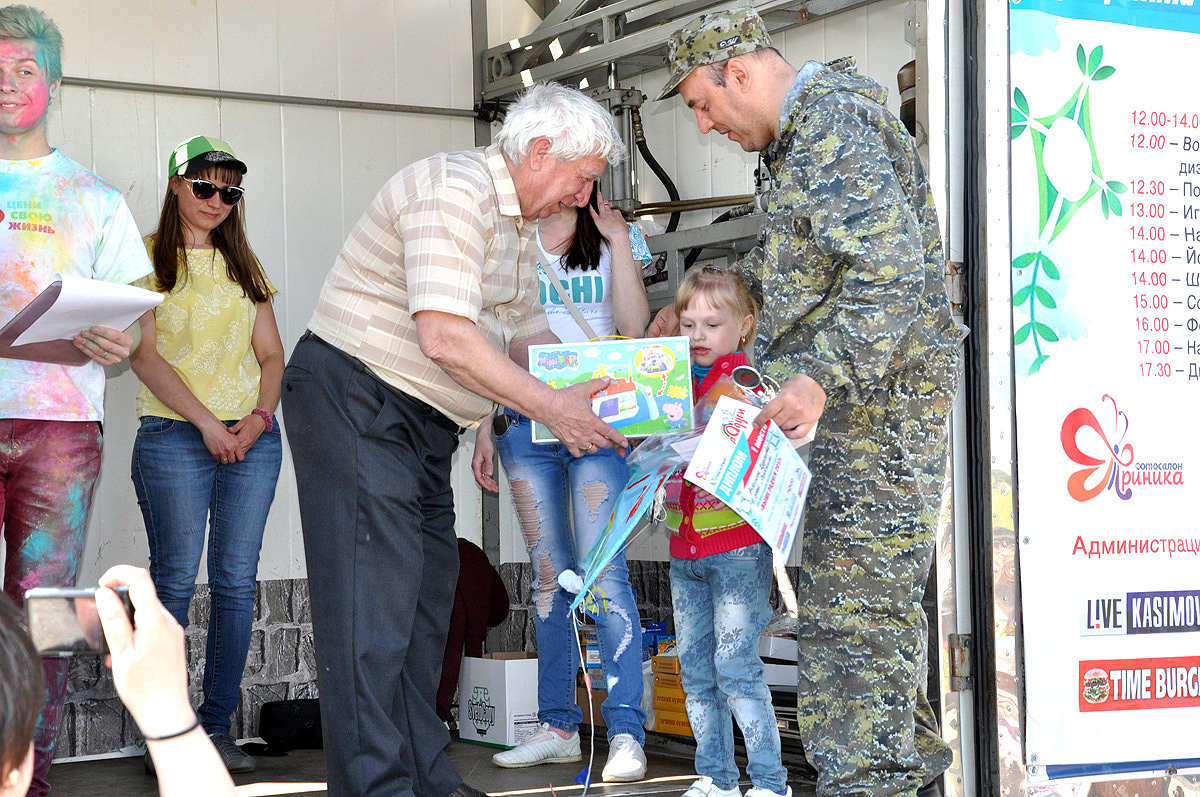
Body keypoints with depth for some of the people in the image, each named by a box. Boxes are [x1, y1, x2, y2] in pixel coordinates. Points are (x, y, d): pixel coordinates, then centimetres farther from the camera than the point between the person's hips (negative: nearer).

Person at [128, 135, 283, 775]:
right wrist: (207, 422, -13)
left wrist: (259, 416, -4)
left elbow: (271, 354, 15)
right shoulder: (147, 259, 4)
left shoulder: (243, 264, 19)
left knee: (236, 582, 1)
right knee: (175, 581, -6)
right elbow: (144, 356, -5)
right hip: (174, 435, -4)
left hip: (253, 437, 4)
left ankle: (217, 725, 7)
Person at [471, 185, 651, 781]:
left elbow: (634, 329, -4)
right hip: (525, 420, 3)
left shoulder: (616, 236, 9)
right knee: (549, 575, 6)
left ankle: (626, 733, -11)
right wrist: (484, 430, 8)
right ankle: (557, 727, 12)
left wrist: (619, 241, -5)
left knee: (603, 572, -11)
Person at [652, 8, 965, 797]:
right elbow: (790, 260, 34)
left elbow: (893, 269, -27)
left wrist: (821, 376, -33)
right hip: (864, 390, 10)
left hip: (878, 391, -10)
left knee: (850, 600, -11)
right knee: (882, 595, 14)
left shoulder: (835, 126, -15)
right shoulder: (809, 130, 18)